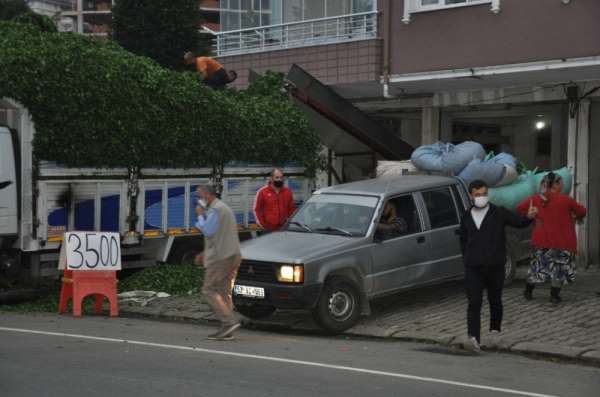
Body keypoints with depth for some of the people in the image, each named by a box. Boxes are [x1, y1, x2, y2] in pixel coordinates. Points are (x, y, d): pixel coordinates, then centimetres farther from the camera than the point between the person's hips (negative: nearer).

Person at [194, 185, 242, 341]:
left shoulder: (215, 209, -11)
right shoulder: (224, 208, 23)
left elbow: (207, 231, -17)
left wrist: (200, 215, -3)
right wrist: (205, 254, 26)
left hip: (221, 257, -10)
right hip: (233, 255, 10)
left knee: (209, 290, -6)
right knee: (224, 292, 8)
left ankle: (230, 321, -16)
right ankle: (226, 331, 5)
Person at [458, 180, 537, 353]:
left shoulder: (499, 213, -1)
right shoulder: (467, 217, 10)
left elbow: (518, 221, -12)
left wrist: (529, 217, -33)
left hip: (495, 266, -1)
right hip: (473, 268, 1)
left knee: (495, 301, 12)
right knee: (474, 303, -9)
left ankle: (495, 330, 35)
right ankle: (473, 339, -16)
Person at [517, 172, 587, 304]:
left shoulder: (536, 199, -1)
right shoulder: (565, 200, -12)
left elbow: (520, 208, 4)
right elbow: (582, 211, 1)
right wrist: (575, 217, 22)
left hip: (541, 239, 4)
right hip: (561, 241, -4)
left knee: (538, 264, 17)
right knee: (559, 266, 9)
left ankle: (528, 292, 23)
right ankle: (554, 296, 10)